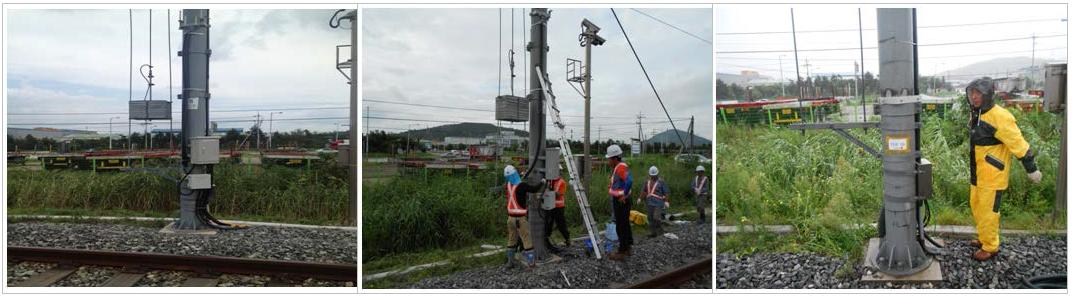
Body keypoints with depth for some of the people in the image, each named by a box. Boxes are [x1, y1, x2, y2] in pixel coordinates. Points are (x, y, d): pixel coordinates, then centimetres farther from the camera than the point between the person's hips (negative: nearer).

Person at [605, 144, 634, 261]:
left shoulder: (621, 167, -20)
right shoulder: (617, 167, 12)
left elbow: (629, 181, -34)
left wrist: (623, 195, -26)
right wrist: (611, 186, 10)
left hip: (621, 202, -11)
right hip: (619, 202, 11)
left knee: (620, 226, -5)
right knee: (625, 225, 18)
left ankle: (621, 252, -1)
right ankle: (628, 248, 29)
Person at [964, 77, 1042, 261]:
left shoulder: (999, 117, -20)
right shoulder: (976, 115, 8)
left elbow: (1018, 143, -17)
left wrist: (1031, 169, -12)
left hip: (992, 175, -9)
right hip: (978, 174, 9)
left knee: (988, 211, 0)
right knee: (976, 206, 18)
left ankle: (990, 247, 14)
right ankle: (985, 238, 35)